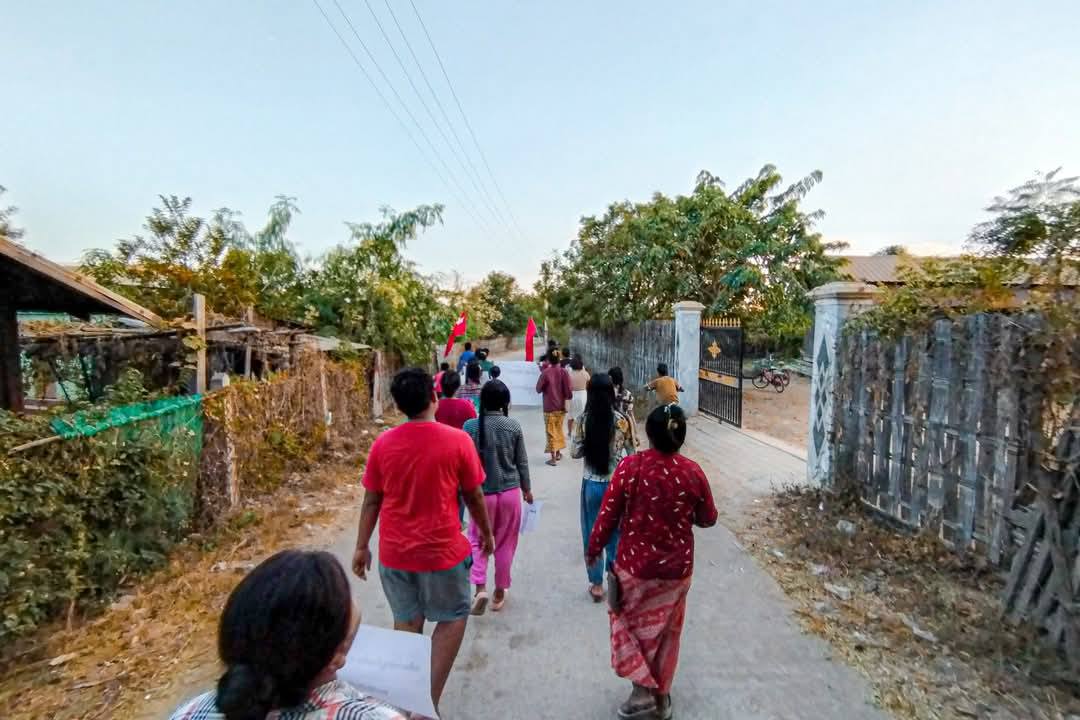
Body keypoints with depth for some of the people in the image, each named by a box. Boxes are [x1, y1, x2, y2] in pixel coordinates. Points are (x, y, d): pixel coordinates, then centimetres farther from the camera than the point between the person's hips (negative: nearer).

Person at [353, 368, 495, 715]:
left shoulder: (383, 443, -6)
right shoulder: (457, 440, -15)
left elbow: (371, 500, 1)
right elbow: (474, 496, -5)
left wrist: (361, 546, 13)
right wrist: (486, 532, 11)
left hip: (394, 552, 4)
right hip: (442, 551, -3)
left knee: (406, 622, 22)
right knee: (453, 618, 19)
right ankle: (429, 700, 16)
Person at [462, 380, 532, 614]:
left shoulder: (471, 426, -11)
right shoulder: (513, 426, -8)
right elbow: (522, 462, -1)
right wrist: (526, 489, 14)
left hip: (481, 493, -1)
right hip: (510, 492, 1)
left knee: (478, 542, 17)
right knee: (505, 544, 16)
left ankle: (480, 588, 2)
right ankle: (499, 592, 27)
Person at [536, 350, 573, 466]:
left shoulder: (545, 372, -14)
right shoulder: (563, 372, -7)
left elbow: (538, 389, -6)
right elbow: (568, 391, -7)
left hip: (549, 407, -3)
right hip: (561, 406, 3)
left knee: (551, 431, 4)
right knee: (559, 429, 20)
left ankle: (553, 458, 5)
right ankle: (558, 453, 30)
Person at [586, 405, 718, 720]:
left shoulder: (630, 466, -18)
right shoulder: (693, 472, -12)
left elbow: (608, 516, -12)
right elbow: (708, 519, 2)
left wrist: (593, 549, 3)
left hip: (635, 564, -2)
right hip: (676, 567, 3)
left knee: (631, 624, 22)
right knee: (666, 632, 22)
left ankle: (642, 691, 20)